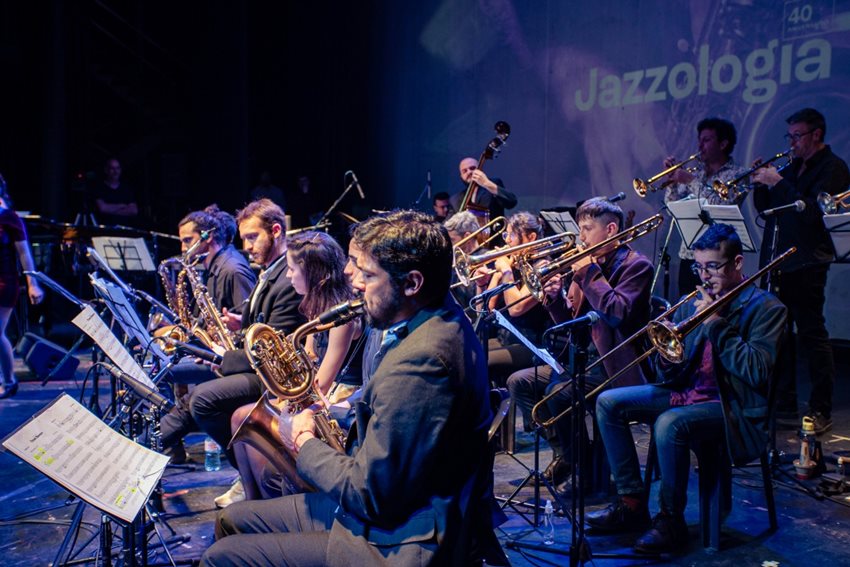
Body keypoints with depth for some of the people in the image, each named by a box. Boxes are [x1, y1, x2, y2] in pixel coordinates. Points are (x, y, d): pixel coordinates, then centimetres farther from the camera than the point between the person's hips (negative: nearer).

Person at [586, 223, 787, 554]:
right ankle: (632, 505, 0)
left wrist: (715, 323, -18)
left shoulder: (765, 308, -6)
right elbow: (670, 378, 10)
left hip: (733, 406, -7)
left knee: (670, 424, -35)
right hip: (686, 391, 7)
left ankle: (671, 521, -14)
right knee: (608, 402, -4)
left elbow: (756, 372, -21)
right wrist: (667, 360, -15)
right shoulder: (695, 303, 10)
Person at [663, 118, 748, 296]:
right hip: (688, 254, 6)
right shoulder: (697, 172, 16)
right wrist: (672, 180, -3)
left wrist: (691, 181, -15)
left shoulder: (738, 174, -1)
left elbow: (722, 205, -18)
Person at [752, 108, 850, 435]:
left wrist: (779, 183, -17)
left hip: (806, 264, -8)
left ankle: (820, 412, 2)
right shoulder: (793, 168, 19)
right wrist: (762, 183, 1)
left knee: (812, 336, -4)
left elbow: (813, 211, -19)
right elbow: (764, 208, 18)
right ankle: (783, 406, 18)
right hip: (777, 261, 8)